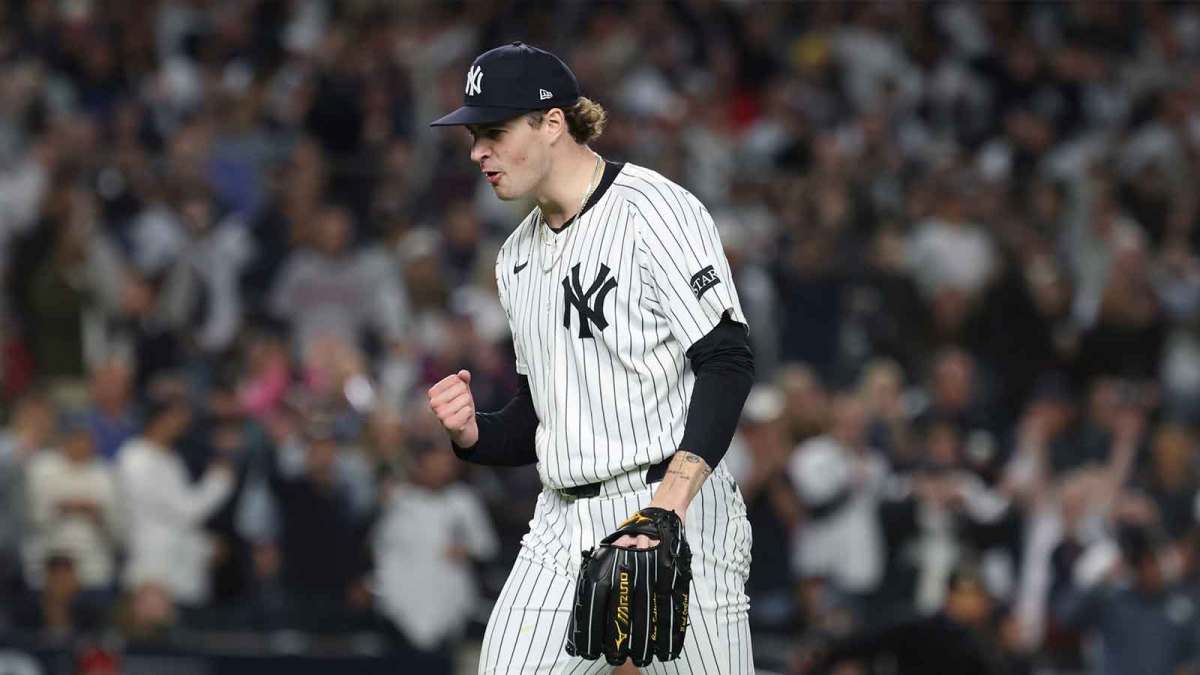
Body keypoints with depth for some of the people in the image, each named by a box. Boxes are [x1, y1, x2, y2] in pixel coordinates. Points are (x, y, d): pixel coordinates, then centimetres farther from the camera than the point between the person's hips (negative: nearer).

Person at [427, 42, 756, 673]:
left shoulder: (655, 210, -7)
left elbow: (728, 361, -16)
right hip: (562, 532, 7)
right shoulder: (518, 255, 19)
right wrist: (471, 432, 1)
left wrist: (669, 503, -26)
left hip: (680, 523, -7)